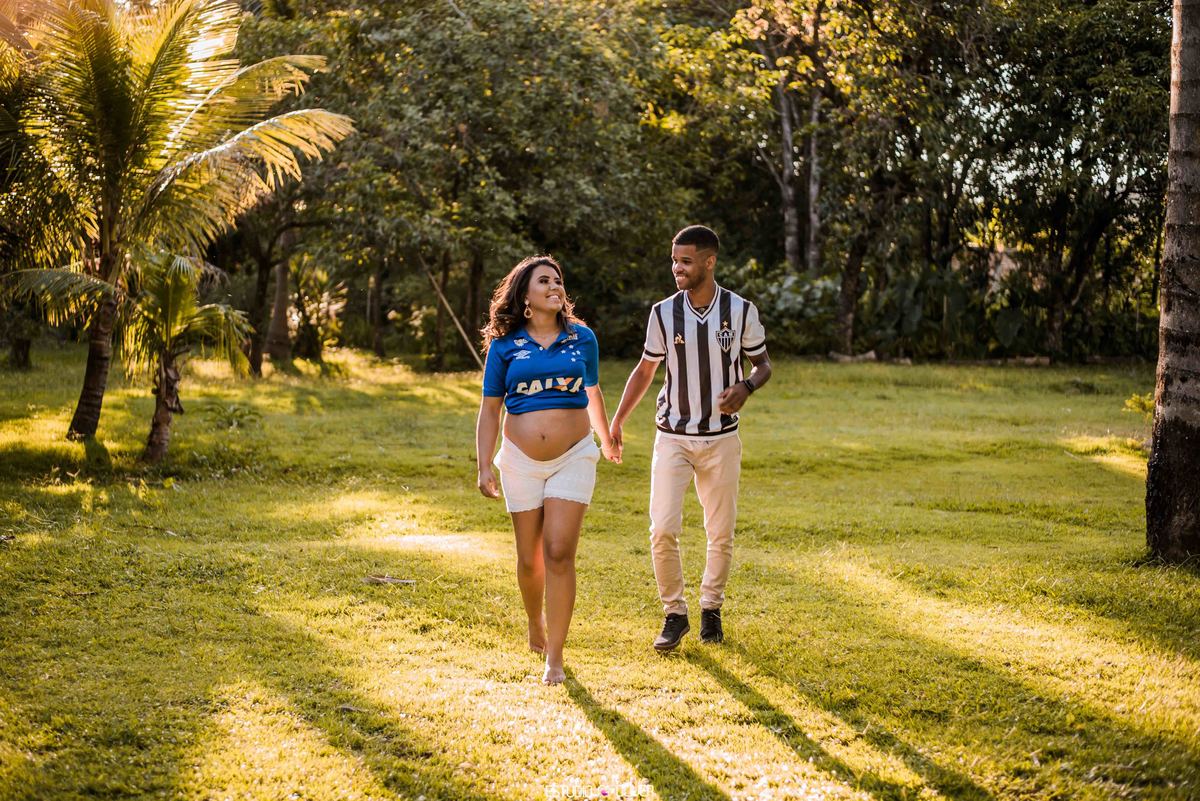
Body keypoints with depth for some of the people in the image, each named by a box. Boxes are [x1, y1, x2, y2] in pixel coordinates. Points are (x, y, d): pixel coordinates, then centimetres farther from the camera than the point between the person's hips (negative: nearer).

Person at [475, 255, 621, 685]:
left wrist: (607, 439, 32)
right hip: (521, 461, 0)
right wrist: (484, 467, -4)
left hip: (574, 457, 0)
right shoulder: (505, 346, 1)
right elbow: (489, 410, 3)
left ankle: (554, 657, -6)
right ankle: (536, 623, 37)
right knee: (530, 558, 8)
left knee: (559, 553, -10)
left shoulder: (582, 338, 4)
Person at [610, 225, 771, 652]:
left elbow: (763, 364, 8)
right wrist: (617, 420, 4)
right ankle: (674, 613, 7)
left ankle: (711, 608, 27)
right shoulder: (663, 313, -1)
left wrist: (745, 386, -15)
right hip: (672, 437, 0)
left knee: (721, 533, 7)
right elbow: (646, 369, 10)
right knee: (663, 530, -10)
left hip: (722, 439, 0)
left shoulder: (741, 311, -4)